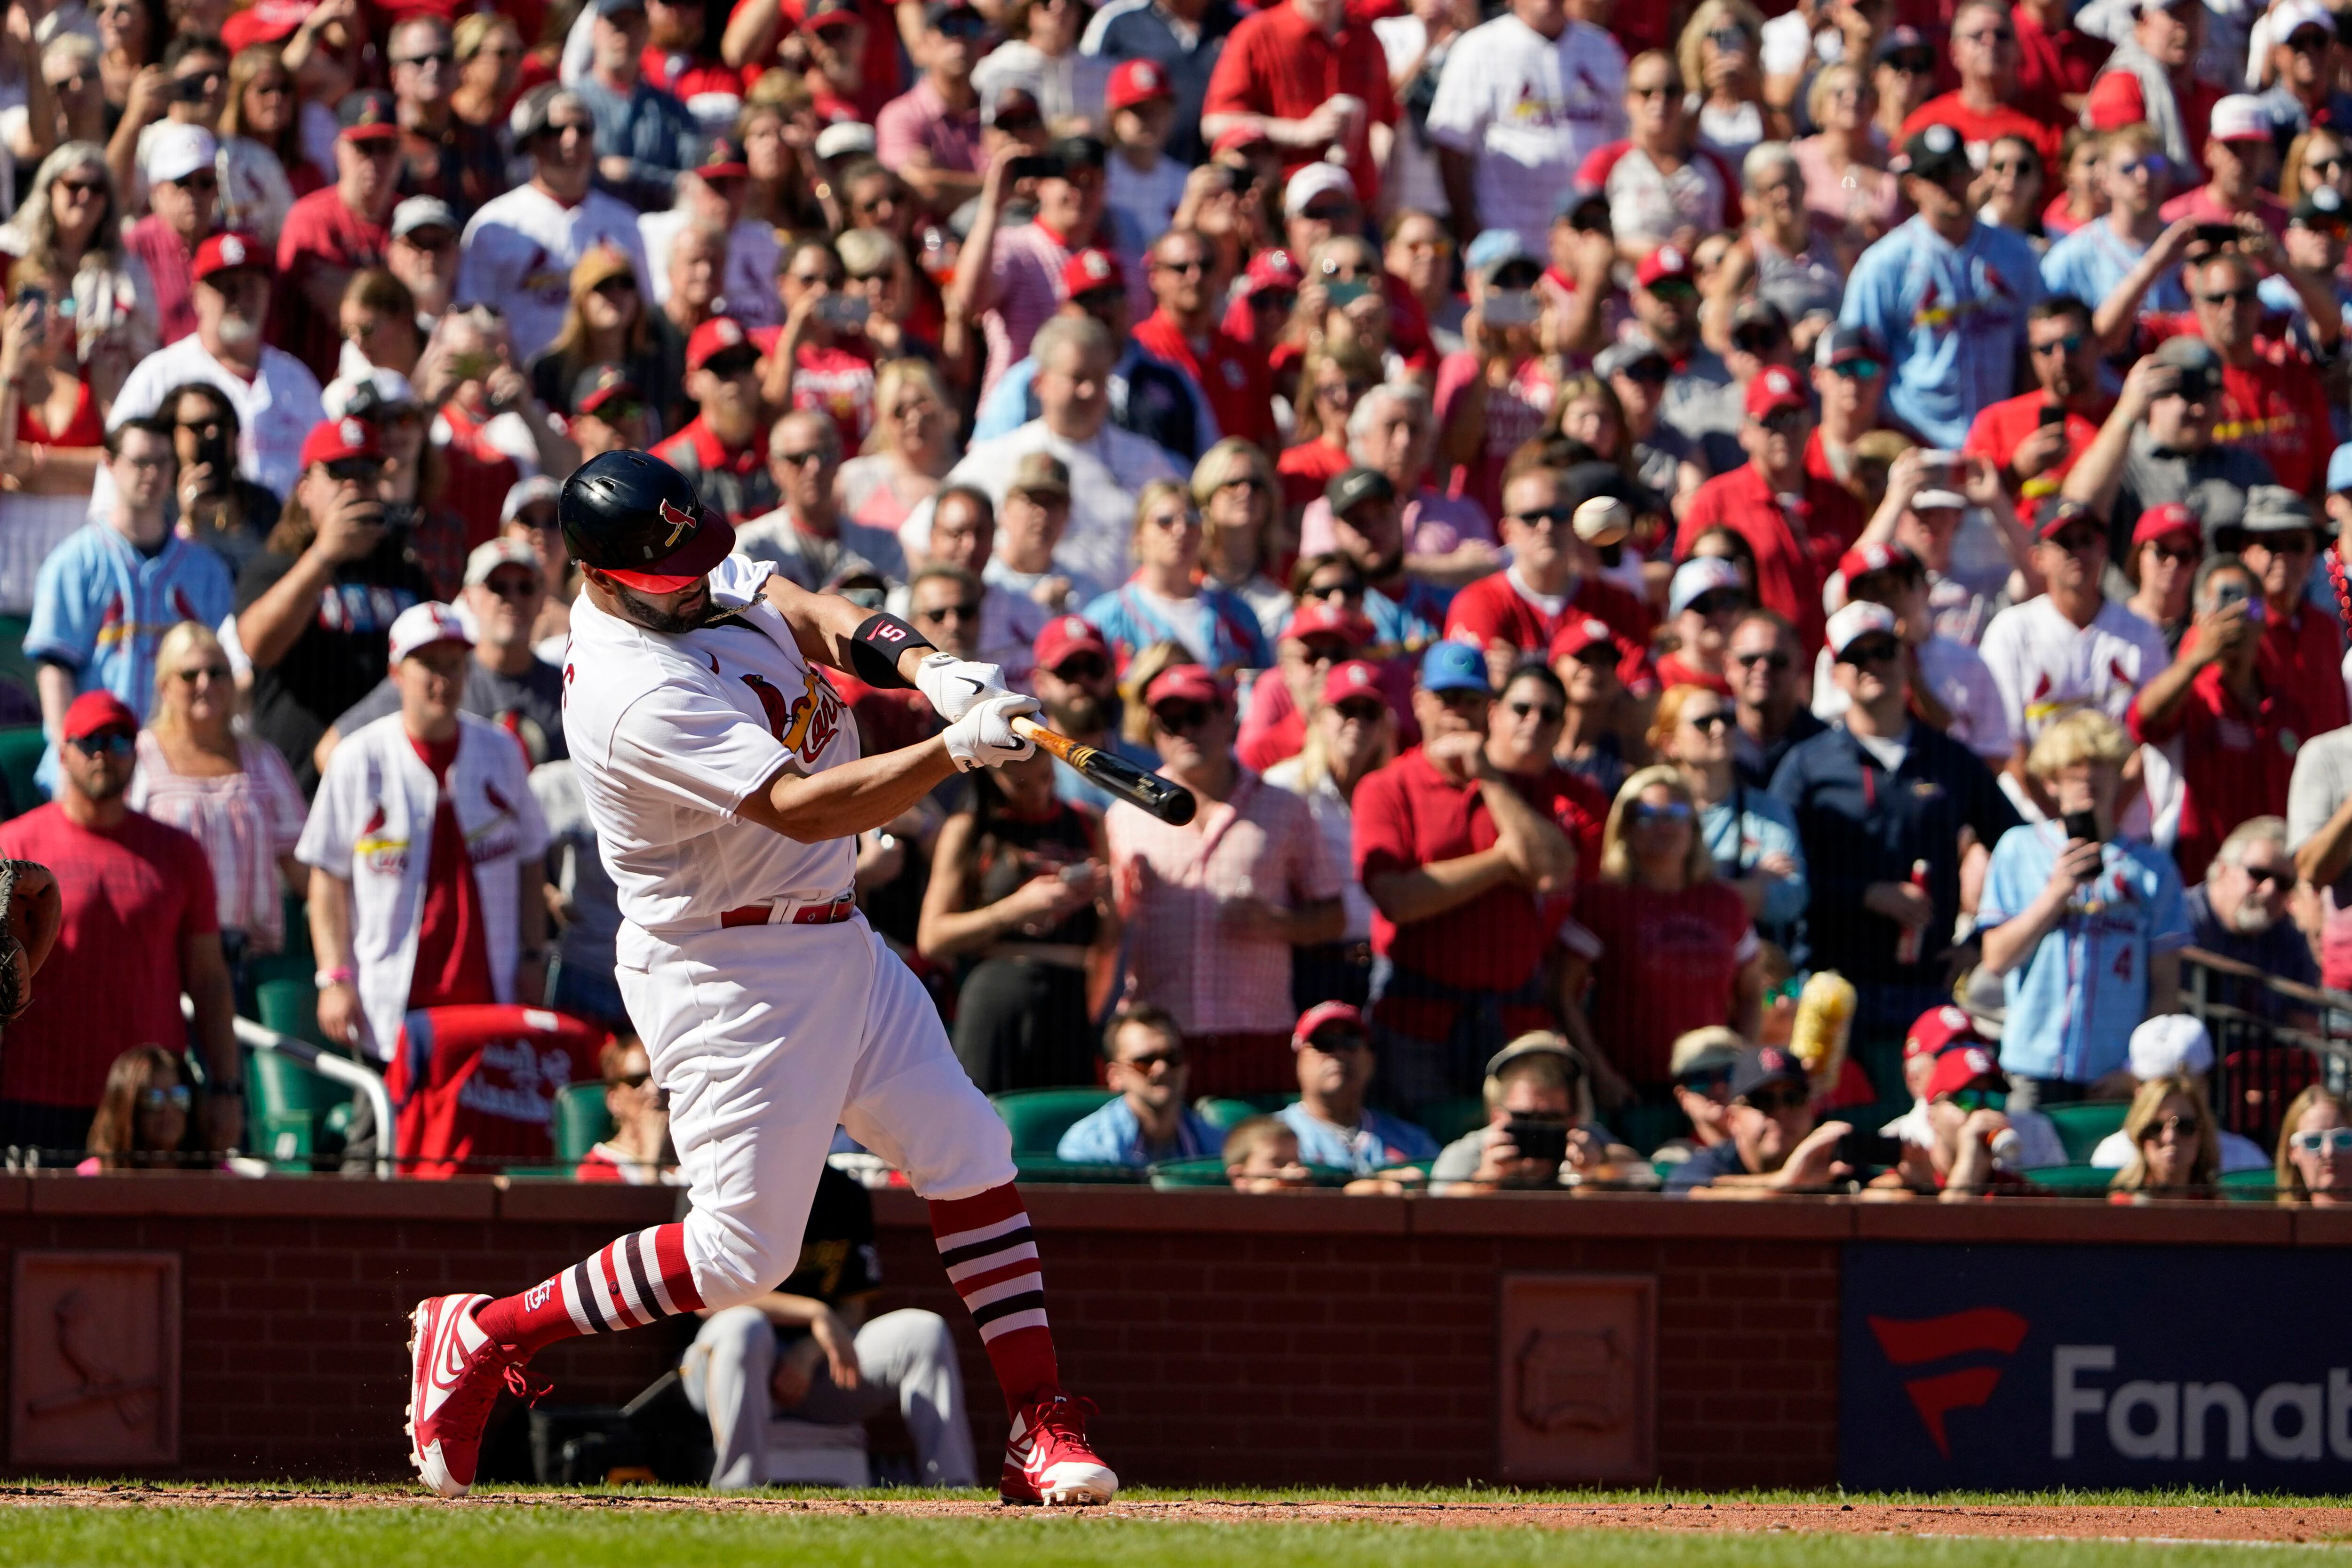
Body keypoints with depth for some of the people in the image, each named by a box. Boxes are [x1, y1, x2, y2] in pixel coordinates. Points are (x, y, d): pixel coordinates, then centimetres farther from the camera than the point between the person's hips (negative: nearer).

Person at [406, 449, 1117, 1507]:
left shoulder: (702, 574, 1)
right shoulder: (637, 697, -27)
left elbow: (815, 619, -2)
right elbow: (800, 808, -32)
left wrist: (926, 666, -22)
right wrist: (955, 749, -39)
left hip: (834, 940, 9)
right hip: (727, 975, -9)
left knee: (971, 1160, 2)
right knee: (742, 1253, -6)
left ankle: (1040, 1429, 5)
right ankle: (482, 1337, 9)